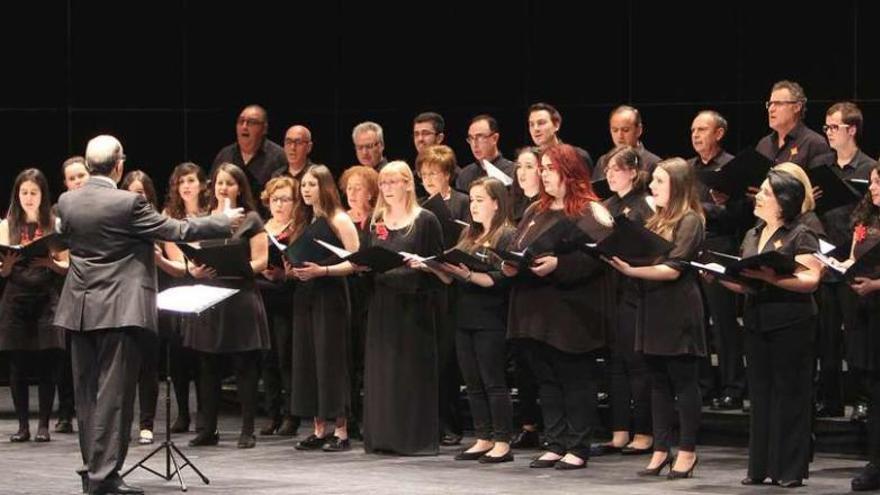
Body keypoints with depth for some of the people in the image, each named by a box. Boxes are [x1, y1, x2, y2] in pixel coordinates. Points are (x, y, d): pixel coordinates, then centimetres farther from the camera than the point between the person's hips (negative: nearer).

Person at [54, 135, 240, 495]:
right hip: (118, 310, -6)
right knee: (113, 394, -3)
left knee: (86, 393, 13)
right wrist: (224, 221, 3)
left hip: (79, 309, 6)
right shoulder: (128, 204, -15)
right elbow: (178, 230, -10)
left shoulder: (66, 202, 1)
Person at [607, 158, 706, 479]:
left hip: (679, 311, -8)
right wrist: (621, 258, -2)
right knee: (658, 383, 9)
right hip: (653, 308, 8)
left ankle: (687, 451, 6)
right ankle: (661, 450, 14)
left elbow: (673, 269, -18)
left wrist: (631, 270, -24)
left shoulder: (689, 221, -9)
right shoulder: (657, 221, 17)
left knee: (684, 382, 0)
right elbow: (644, 256, 17)